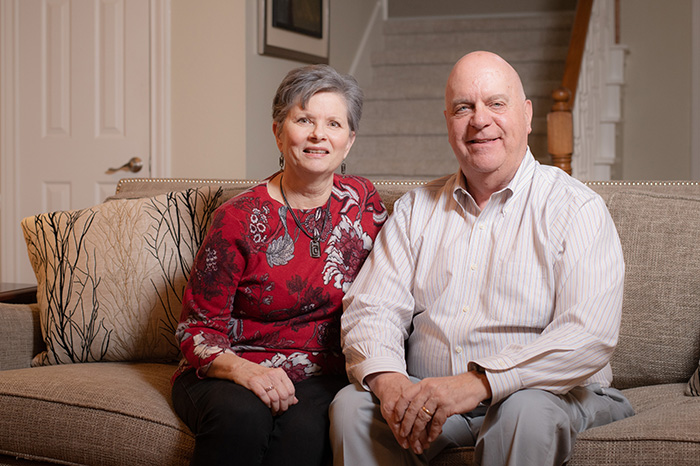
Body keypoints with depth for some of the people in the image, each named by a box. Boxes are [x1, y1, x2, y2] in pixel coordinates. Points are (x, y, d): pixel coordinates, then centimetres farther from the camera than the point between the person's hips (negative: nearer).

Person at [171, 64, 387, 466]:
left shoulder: (364, 202, 6)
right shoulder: (239, 219, -5)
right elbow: (197, 329, -5)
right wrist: (243, 370, -25)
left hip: (319, 376, 2)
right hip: (229, 374, -1)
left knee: (305, 428, -33)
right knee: (241, 416, -35)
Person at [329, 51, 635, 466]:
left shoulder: (577, 209, -4)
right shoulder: (417, 209, 12)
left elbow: (590, 336, -17)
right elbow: (372, 310, 3)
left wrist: (476, 384, -28)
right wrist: (389, 380, -20)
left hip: (547, 392, -3)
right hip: (424, 396, 3)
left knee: (528, 412, -36)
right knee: (351, 405, -23)